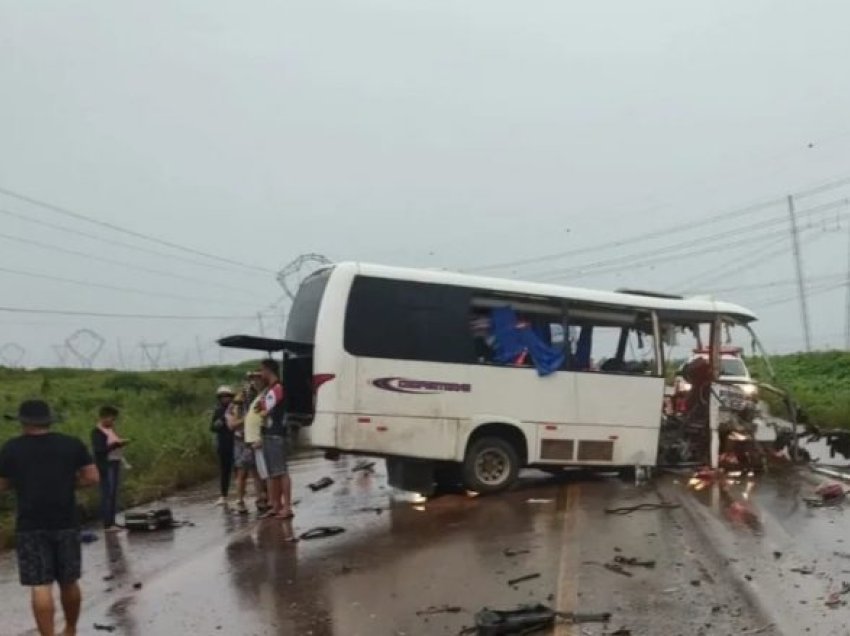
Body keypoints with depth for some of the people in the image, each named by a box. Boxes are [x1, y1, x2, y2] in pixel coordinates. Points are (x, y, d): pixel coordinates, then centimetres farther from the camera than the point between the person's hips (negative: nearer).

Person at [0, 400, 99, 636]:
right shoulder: (72, 444, 2)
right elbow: (92, 477, 1)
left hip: (30, 526, -2)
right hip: (66, 522, 2)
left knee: (40, 586, -1)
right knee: (69, 582, 16)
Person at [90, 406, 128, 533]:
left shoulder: (110, 430, 16)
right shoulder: (97, 432, -12)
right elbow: (100, 449, -21)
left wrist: (121, 443, 4)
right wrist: (117, 444, -23)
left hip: (115, 463, 9)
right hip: (105, 466, -9)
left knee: (114, 494, 10)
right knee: (107, 494, -9)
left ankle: (112, 522, 16)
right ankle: (107, 524, -8)